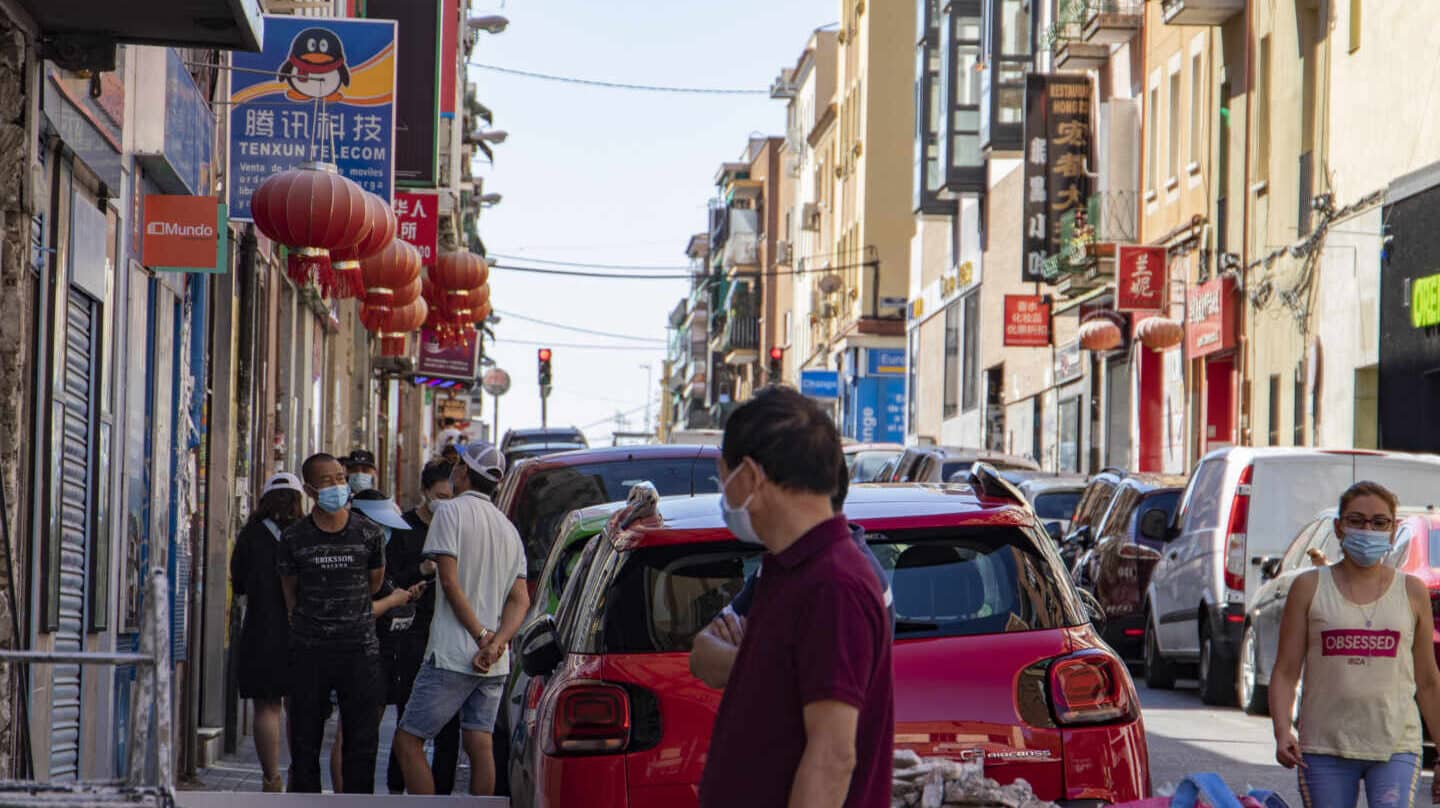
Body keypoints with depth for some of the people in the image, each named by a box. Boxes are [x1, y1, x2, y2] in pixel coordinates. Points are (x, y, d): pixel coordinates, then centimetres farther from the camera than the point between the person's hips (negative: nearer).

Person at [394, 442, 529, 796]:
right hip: (496, 663, 7)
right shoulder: (509, 528, 17)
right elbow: (521, 599, 9)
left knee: (408, 740, -3)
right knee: (480, 745, 5)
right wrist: (496, 644, -5)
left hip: (453, 655, -7)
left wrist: (482, 636, -10)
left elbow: (450, 582, -13)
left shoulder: (452, 512, -5)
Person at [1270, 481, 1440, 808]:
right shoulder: (1310, 587, 5)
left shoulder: (1412, 591, 8)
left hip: (1395, 747, 0)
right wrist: (1282, 730, -13)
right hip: (1324, 747, 0)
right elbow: (1286, 671, 3)